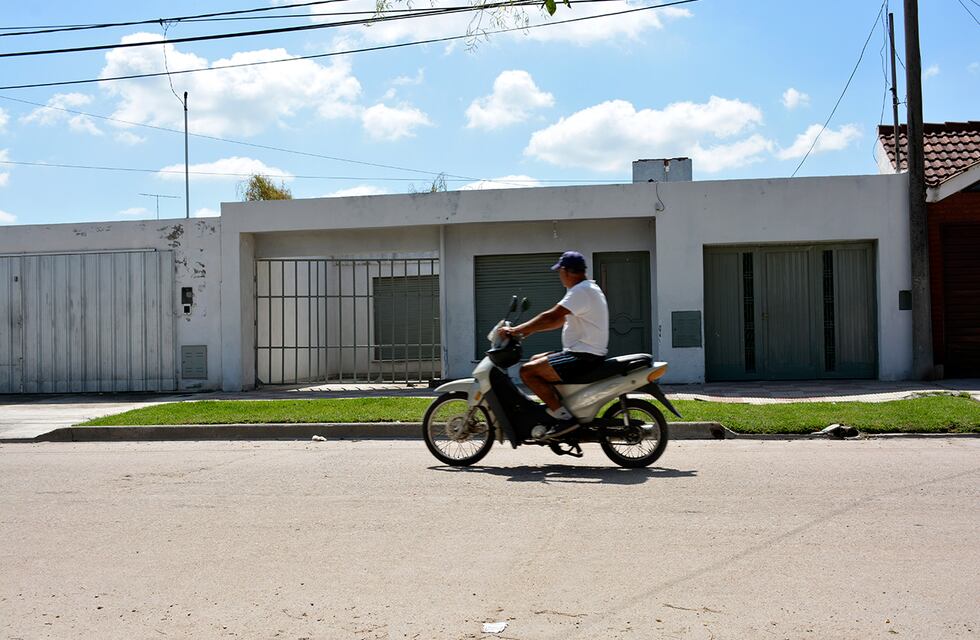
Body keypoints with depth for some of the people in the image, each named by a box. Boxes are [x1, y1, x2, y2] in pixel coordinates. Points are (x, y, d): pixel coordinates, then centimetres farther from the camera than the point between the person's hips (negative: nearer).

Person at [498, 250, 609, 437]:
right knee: (535, 360, 22)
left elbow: (552, 317, -23)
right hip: (584, 352, 11)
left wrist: (516, 330, -18)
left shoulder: (581, 291, -16)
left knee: (527, 371, -15)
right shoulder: (588, 289, 18)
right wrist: (528, 330, 14)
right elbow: (561, 320, 21)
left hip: (584, 357, -11)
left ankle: (564, 417, -18)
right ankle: (554, 408, 19)